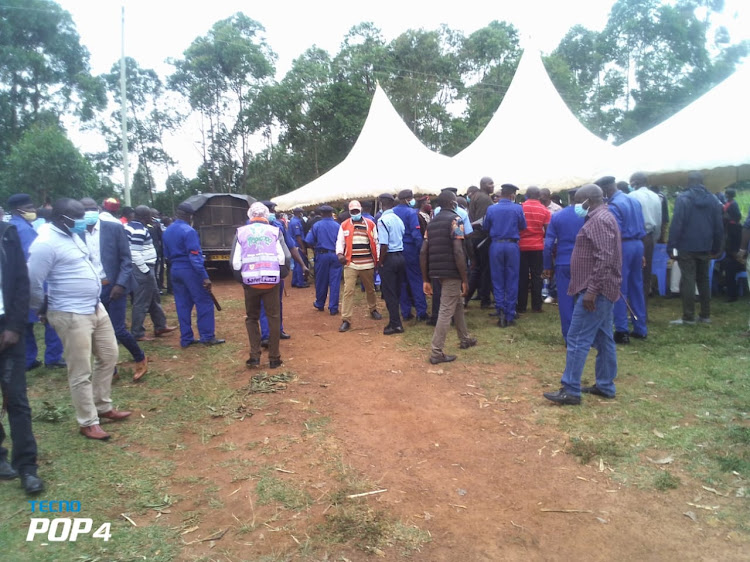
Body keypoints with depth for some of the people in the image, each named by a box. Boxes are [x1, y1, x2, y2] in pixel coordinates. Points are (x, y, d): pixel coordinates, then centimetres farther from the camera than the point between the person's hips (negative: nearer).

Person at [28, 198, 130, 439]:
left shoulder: (73, 235, 10)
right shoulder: (45, 244, -18)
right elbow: (33, 283, -16)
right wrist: (44, 311, -2)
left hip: (96, 308, 9)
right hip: (71, 315, -9)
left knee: (108, 357, 18)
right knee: (81, 373, 2)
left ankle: (103, 407, 34)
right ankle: (88, 423, 17)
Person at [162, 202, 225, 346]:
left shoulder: (167, 231, 12)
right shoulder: (188, 231, -14)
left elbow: (167, 255, 19)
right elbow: (195, 256, -19)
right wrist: (205, 277, -19)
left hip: (175, 270, 8)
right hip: (189, 270, -8)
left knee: (182, 305, 11)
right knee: (204, 303, 0)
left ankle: (186, 339, 14)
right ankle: (207, 337, 2)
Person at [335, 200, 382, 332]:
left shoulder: (370, 224, 5)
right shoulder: (344, 225, 5)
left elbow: (376, 242, 6)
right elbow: (340, 242, 4)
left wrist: (378, 260, 2)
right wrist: (339, 253, -16)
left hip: (367, 264, 1)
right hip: (350, 264, -1)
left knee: (370, 289, 18)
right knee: (348, 291, -8)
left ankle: (373, 310, 42)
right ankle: (346, 320, -6)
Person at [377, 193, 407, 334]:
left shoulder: (383, 220, -14)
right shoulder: (398, 219, 7)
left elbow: (384, 245, -20)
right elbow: (403, 239, 7)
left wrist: (380, 262, -8)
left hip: (389, 257, -7)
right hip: (400, 256, 7)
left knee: (389, 293, 2)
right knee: (397, 291, 14)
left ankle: (395, 324, 6)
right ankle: (396, 321, 23)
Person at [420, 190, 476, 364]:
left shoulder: (432, 222, 14)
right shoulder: (455, 219, -8)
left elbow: (423, 253, 8)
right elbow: (458, 251, -18)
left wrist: (426, 280, 12)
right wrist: (465, 279, -13)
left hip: (437, 271, 8)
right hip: (451, 272, -8)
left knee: (458, 304, 24)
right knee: (446, 311, -3)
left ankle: (465, 339, 37)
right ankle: (436, 353, -1)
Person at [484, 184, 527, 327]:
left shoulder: (491, 209, -3)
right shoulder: (517, 209, -5)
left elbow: (485, 228, 6)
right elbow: (523, 226, 7)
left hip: (496, 245, 1)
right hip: (512, 245, -1)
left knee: (498, 281, 9)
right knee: (512, 282, 6)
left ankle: (500, 312, -1)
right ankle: (510, 316, 9)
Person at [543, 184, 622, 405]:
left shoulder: (599, 220, -16)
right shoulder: (602, 218, 18)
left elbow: (604, 259, -25)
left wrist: (591, 291, -26)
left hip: (596, 290, -11)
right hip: (602, 290, 11)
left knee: (578, 339, -9)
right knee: (603, 338, 14)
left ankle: (570, 390, -5)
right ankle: (605, 386, 22)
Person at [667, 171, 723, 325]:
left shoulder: (683, 198, -10)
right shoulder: (713, 199, 7)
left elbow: (676, 224, -16)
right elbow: (719, 226, 9)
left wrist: (671, 245, -13)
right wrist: (716, 247, 15)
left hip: (686, 247, -5)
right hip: (705, 247, 5)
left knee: (688, 281, -3)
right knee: (703, 280, 14)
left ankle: (688, 317, -3)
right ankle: (705, 315, 19)